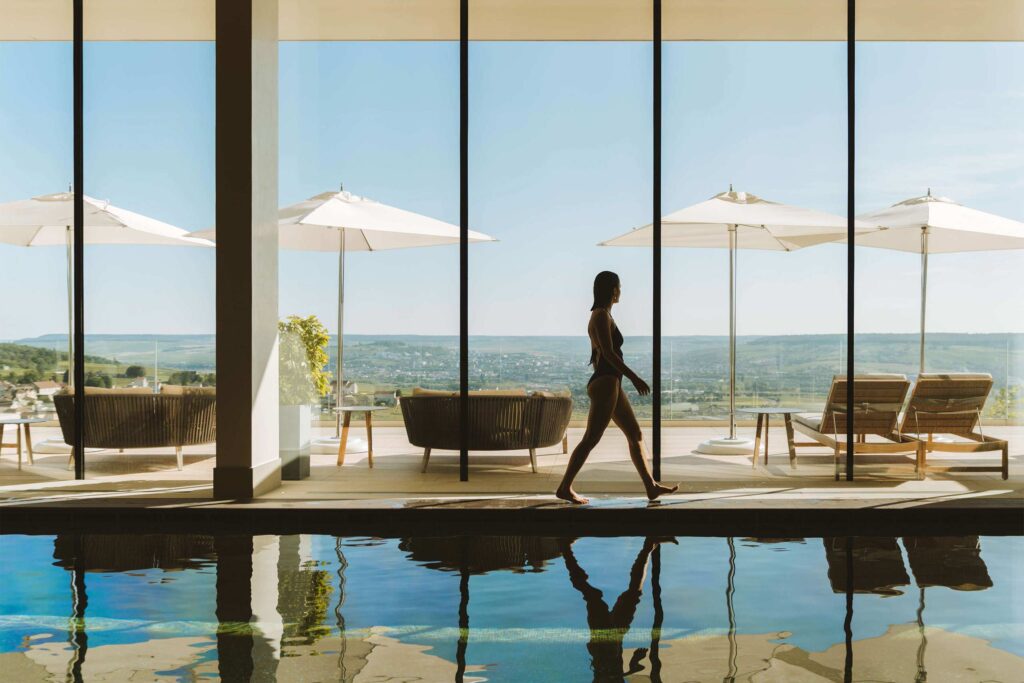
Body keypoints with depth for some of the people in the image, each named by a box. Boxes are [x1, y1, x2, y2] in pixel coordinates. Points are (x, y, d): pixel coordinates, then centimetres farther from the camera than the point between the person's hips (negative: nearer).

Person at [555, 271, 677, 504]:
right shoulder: (602, 315, -11)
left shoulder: (601, 315, 18)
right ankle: (565, 487, -2)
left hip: (610, 384, 10)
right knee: (591, 439, -7)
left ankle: (651, 486, 13)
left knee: (635, 434, 10)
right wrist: (635, 378, -19)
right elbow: (608, 353, -19)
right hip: (606, 383, -10)